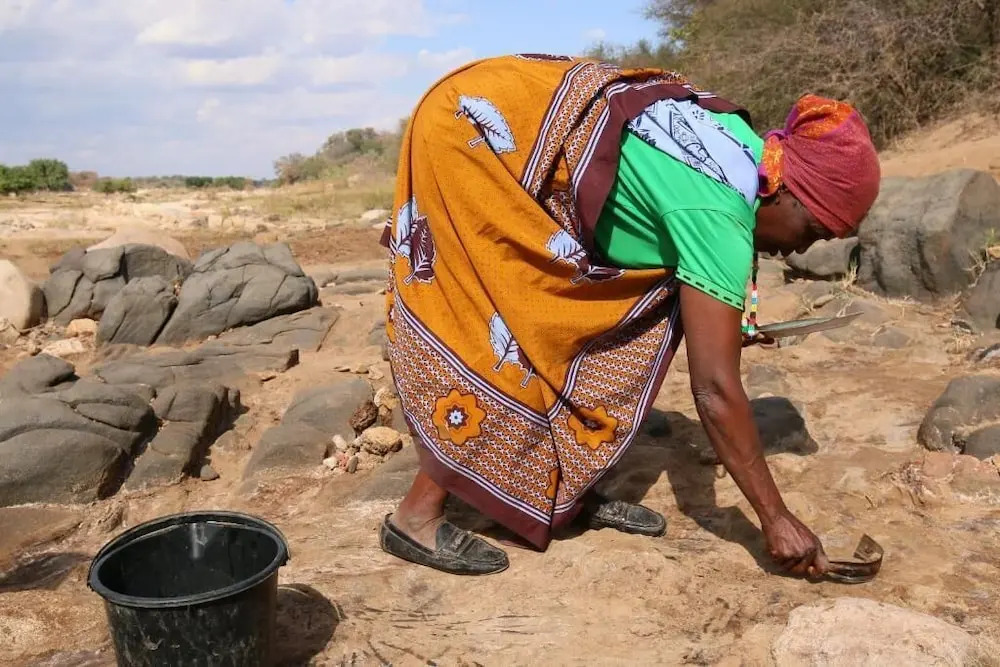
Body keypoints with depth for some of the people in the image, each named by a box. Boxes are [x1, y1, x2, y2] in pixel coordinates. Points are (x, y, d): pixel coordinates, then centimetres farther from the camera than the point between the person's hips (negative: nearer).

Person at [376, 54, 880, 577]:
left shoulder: (742, 146, 3)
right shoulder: (718, 214, -23)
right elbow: (715, 388, -22)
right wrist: (775, 518, -14)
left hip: (506, 143, 9)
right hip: (469, 133, -9)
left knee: (589, 319, 6)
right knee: (508, 337, -10)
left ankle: (566, 492, 13)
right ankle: (417, 515, -1)